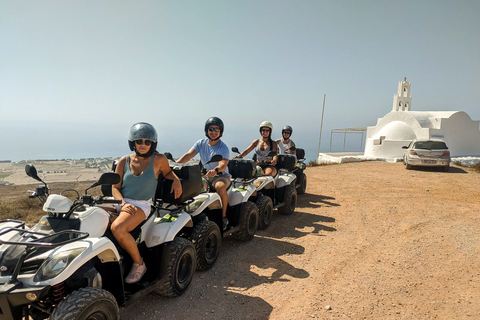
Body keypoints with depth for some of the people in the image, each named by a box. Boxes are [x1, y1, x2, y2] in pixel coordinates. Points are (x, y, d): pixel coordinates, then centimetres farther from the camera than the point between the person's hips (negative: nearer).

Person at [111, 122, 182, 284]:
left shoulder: (159, 160, 0)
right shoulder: (124, 161, 7)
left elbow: (167, 172, 21)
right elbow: (115, 187, 6)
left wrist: (176, 180, -2)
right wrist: (123, 203, -13)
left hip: (141, 205, -4)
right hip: (122, 202, 4)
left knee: (117, 228, -30)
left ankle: (139, 264, -8)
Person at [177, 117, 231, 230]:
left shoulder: (223, 148, -12)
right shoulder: (201, 143, 2)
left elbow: (223, 164, -29)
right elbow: (188, 155, -8)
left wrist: (216, 170, -53)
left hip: (221, 175, -5)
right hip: (205, 175, 5)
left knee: (220, 187, -37)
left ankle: (223, 216, -18)